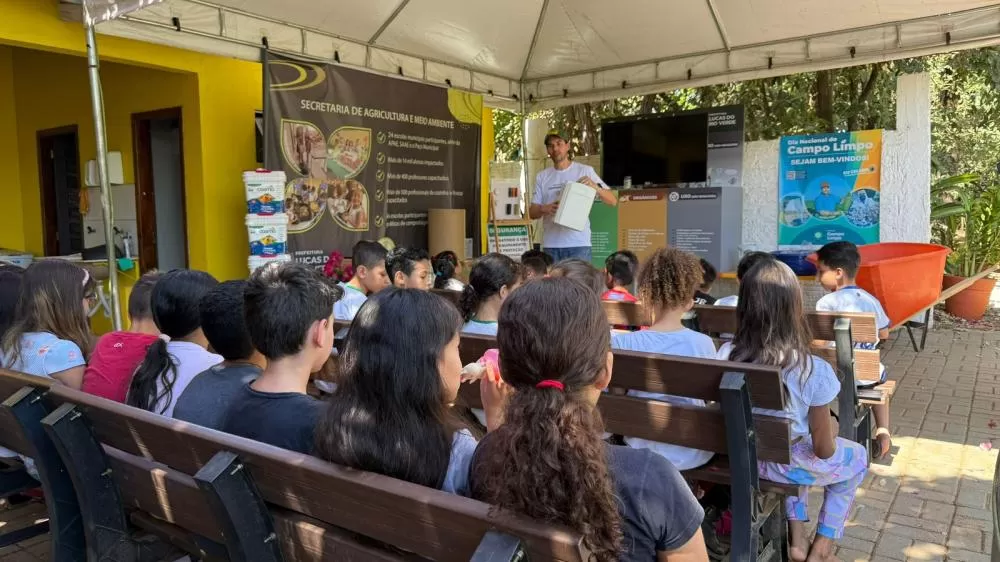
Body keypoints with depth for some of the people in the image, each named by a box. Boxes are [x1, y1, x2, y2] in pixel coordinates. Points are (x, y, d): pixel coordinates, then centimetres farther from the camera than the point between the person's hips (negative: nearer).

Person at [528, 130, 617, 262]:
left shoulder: (585, 171, 3)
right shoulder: (542, 176, 11)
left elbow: (613, 201, -1)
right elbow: (532, 212, 9)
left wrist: (594, 186, -19)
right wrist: (544, 209, -13)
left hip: (579, 243, -2)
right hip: (551, 244, 3)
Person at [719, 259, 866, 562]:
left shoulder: (726, 354, -18)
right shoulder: (813, 371, -27)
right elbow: (823, 449, -16)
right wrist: (829, 439, 7)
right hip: (786, 465, -3)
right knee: (856, 458, 28)